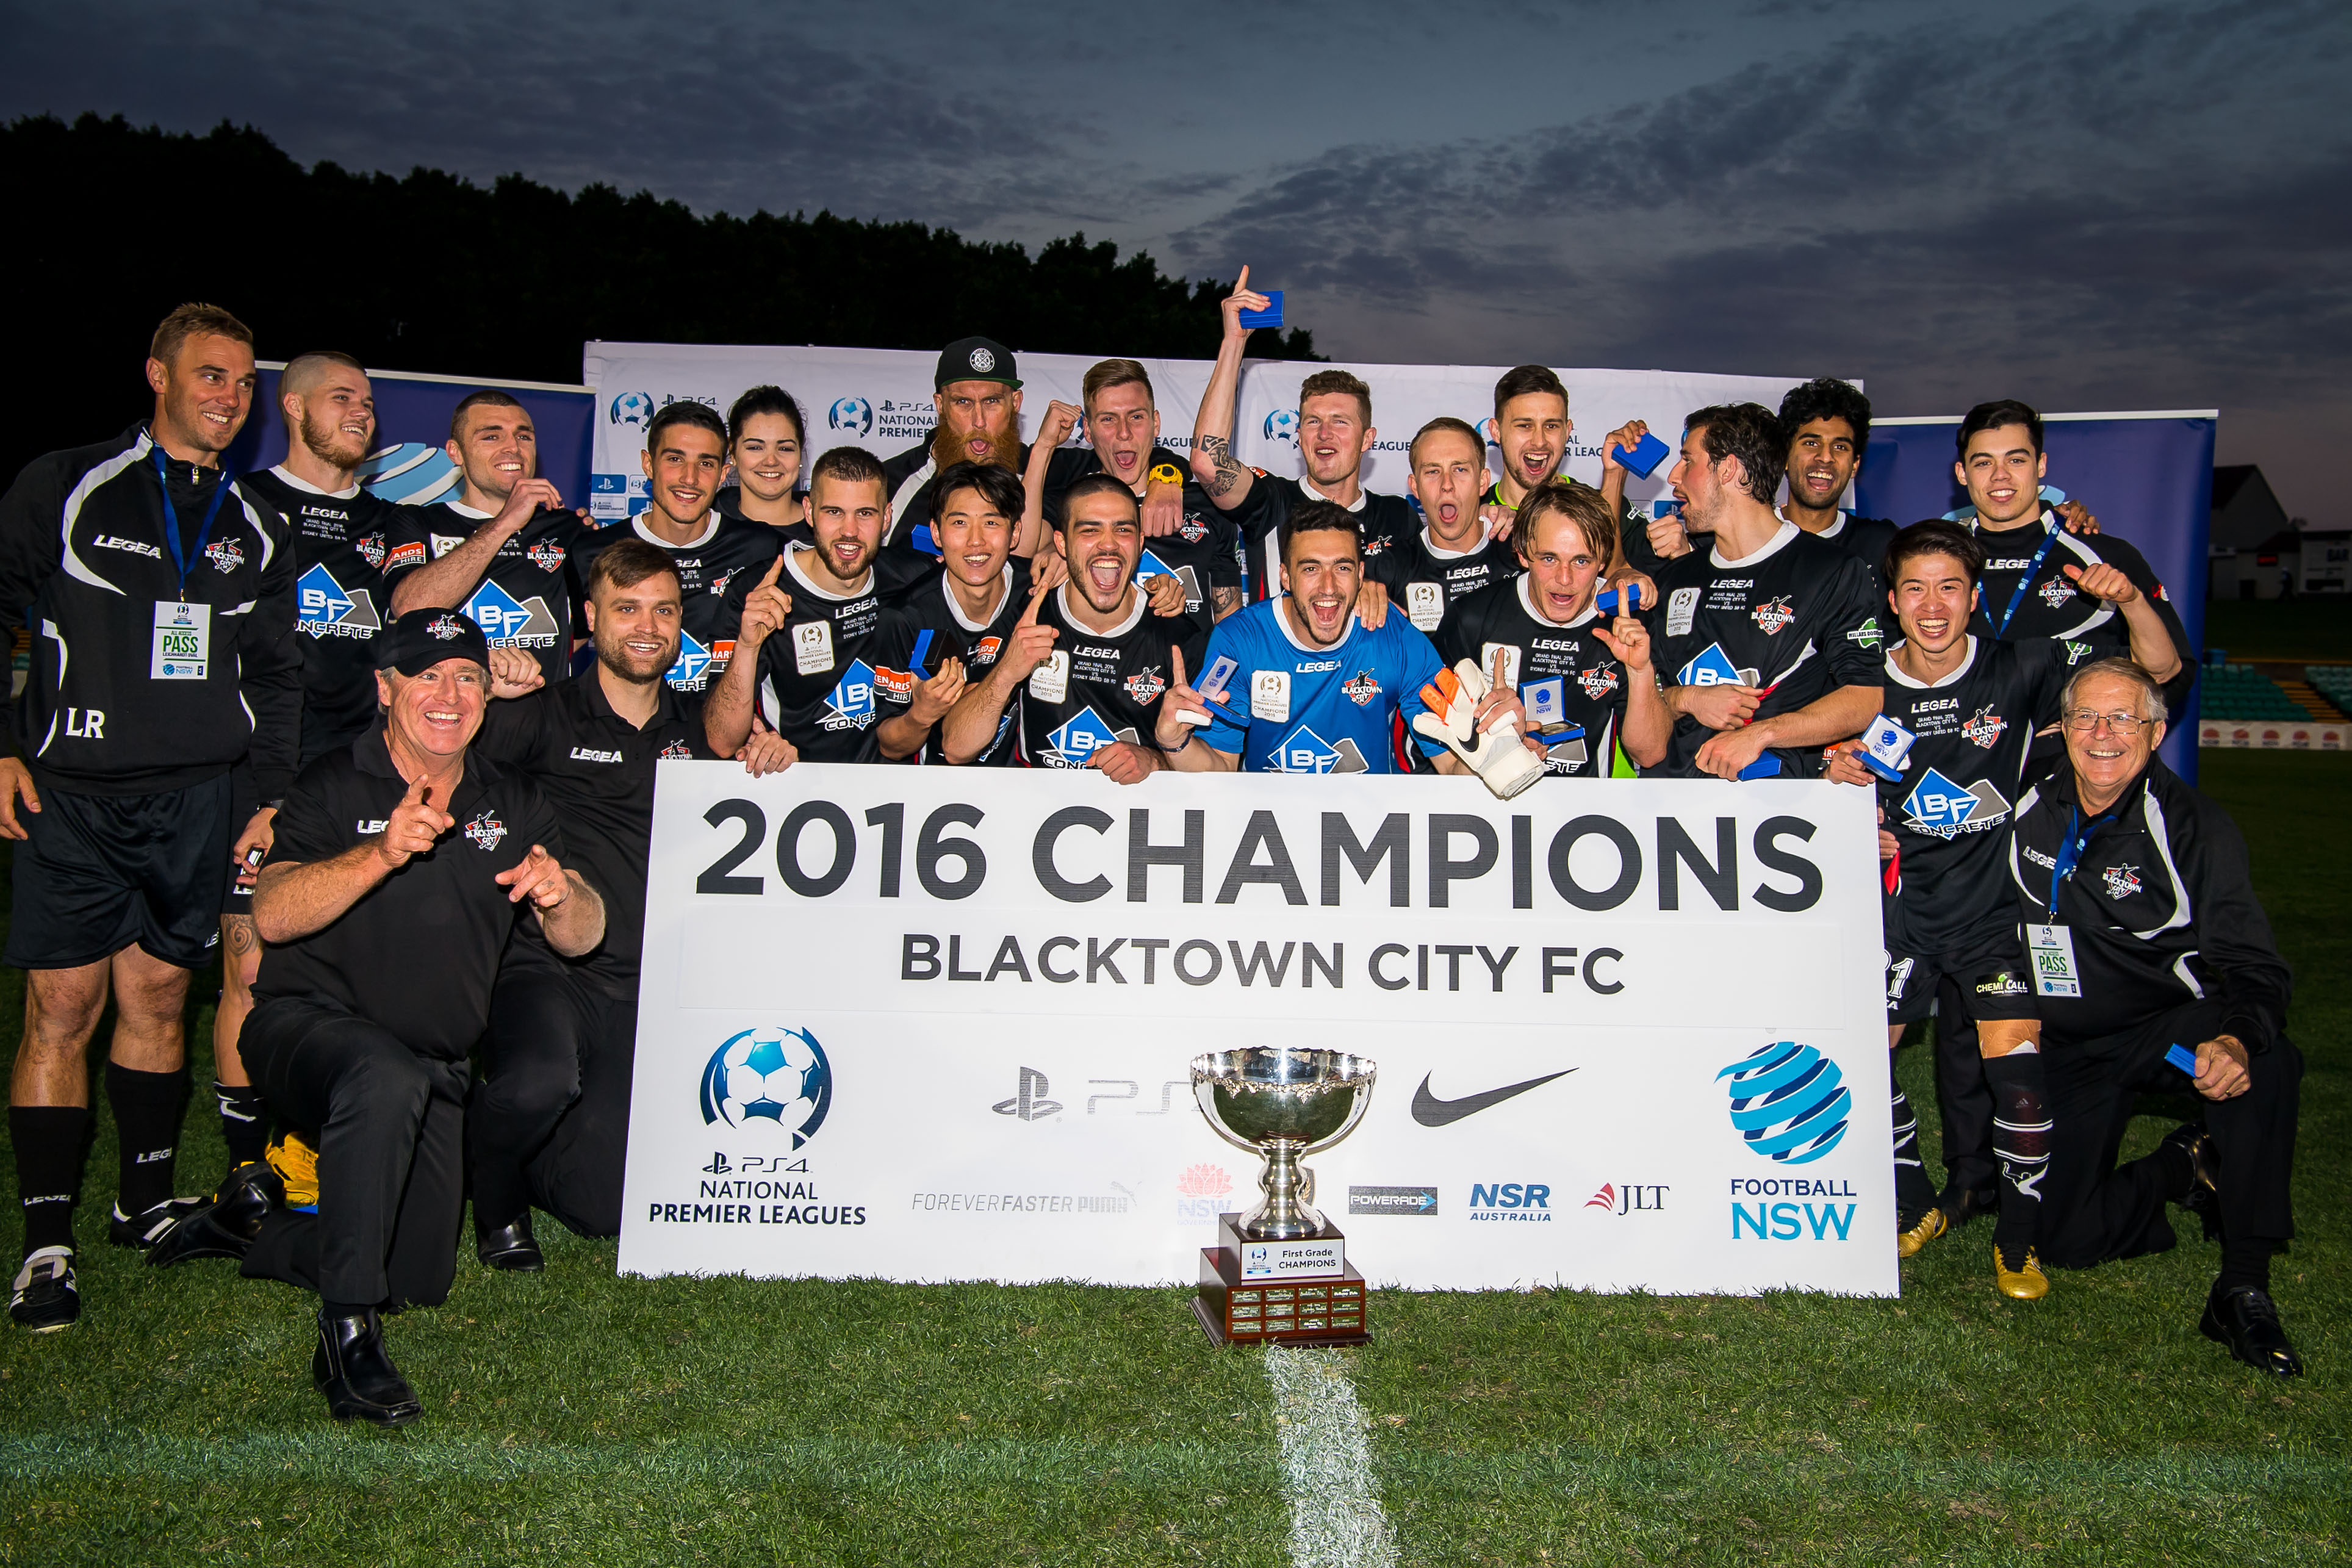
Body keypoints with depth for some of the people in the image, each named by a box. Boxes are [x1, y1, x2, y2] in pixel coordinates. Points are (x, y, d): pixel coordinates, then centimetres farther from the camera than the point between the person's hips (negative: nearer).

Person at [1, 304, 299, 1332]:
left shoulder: (251, 530, 13)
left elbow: (276, 674, 17)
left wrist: (276, 796, 11)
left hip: (197, 802, 3)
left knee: (158, 998, 10)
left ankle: (146, 1200, 23)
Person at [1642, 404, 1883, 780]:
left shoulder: (1834, 572, 3)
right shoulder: (1675, 576, 19)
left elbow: (1868, 699, -6)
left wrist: (1760, 733, -18)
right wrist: (1688, 699, -1)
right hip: (1671, 790, 4)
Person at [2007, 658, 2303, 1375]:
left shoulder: (2196, 829, -13)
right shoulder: (2028, 807, -5)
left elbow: (2253, 966, -19)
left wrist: (2237, 1040, -42)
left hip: (2172, 1027, -2)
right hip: (2071, 1045, 2)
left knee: (2267, 1065, -37)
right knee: (2067, 1239, -8)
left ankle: (2243, 1290, -22)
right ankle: (2181, 1167, 23)